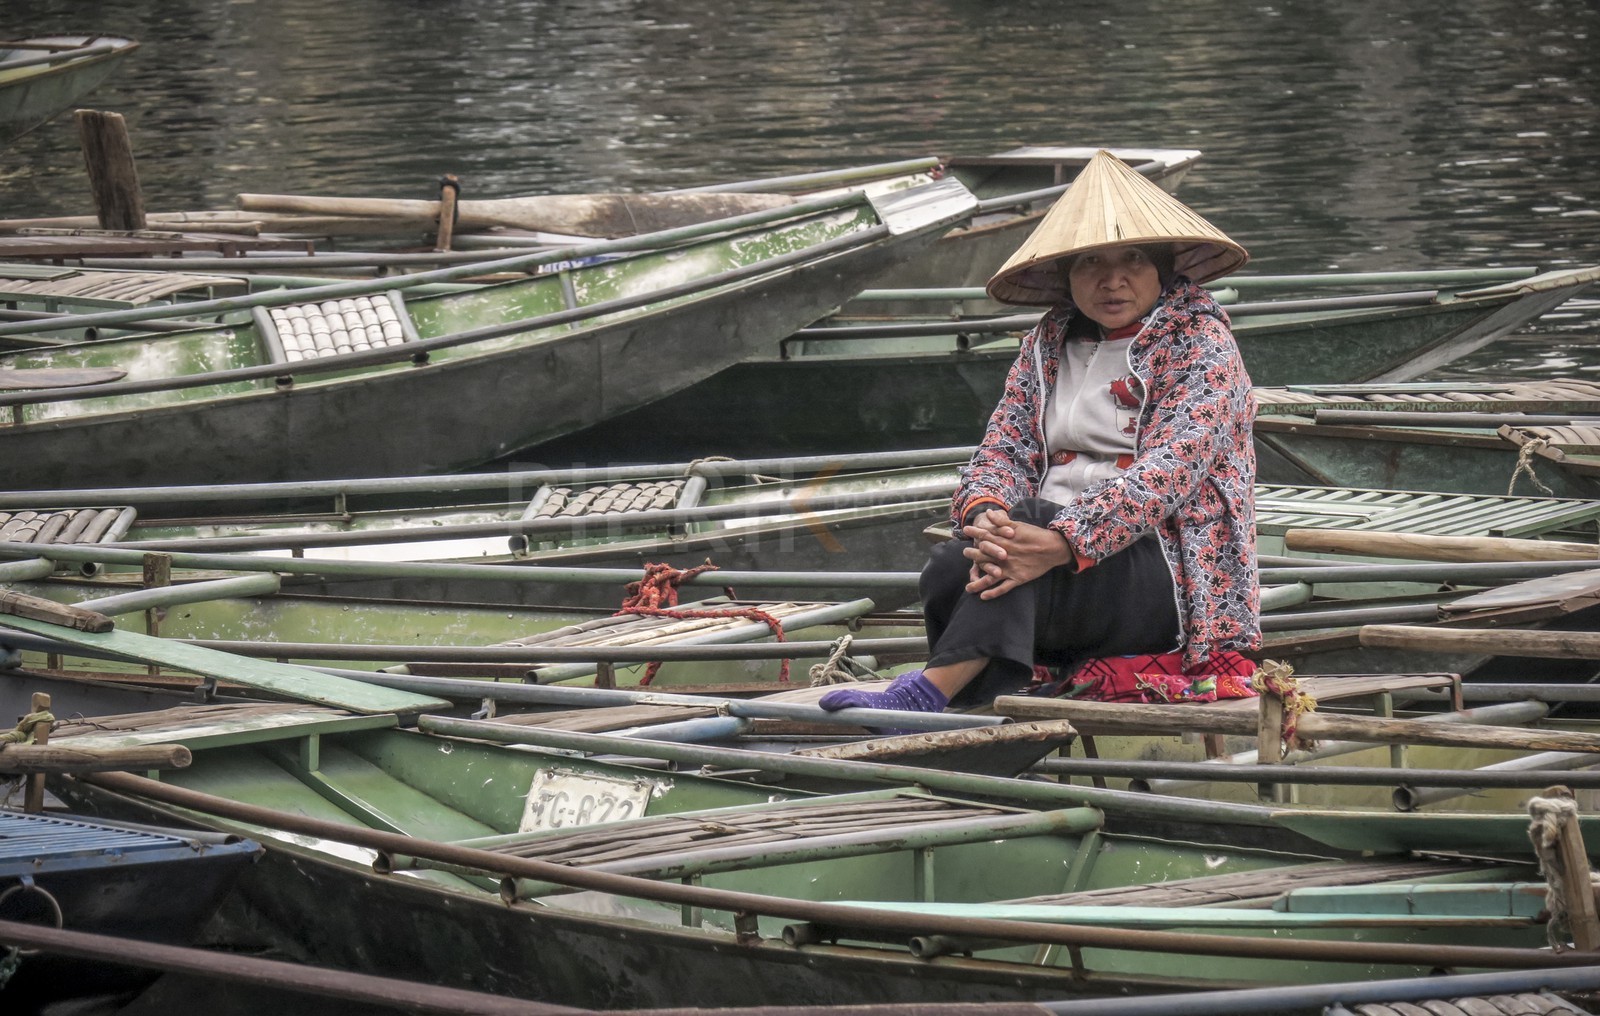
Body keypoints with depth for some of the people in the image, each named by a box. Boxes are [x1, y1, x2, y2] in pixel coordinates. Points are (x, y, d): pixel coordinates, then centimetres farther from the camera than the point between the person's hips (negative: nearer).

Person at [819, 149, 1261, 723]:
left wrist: (1062, 543, -33)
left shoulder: (1201, 342, -3)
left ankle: (925, 695, -46)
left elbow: (1166, 472, -18)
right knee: (948, 570, -27)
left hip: (1166, 569, -6)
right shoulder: (1048, 343, 17)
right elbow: (1005, 448, 6)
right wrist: (985, 513, -21)